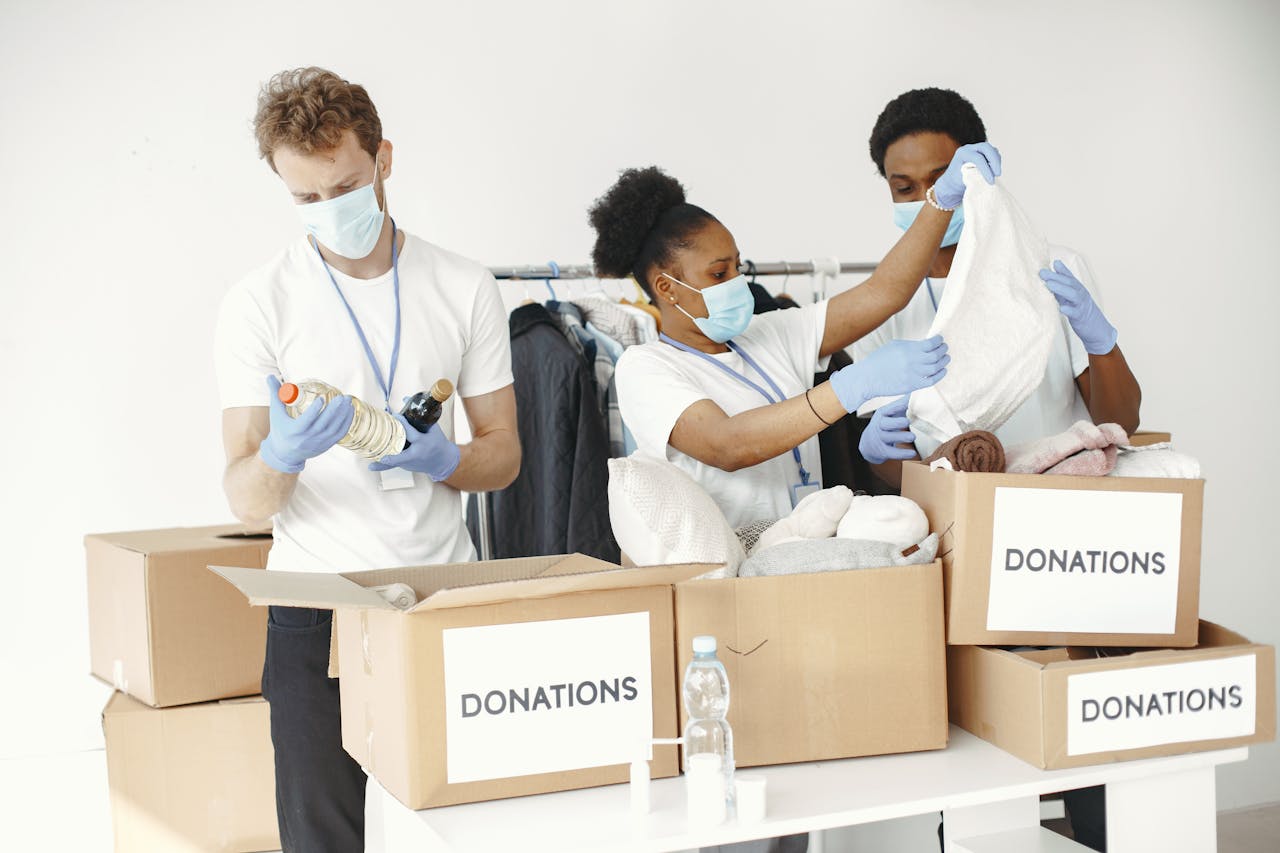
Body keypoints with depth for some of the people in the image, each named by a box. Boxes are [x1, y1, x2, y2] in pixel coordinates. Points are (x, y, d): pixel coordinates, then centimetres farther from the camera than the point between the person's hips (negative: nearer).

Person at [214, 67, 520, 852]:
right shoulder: (260, 305, -3)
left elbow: (504, 452, 10)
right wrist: (279, 457, -29)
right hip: (316, 612, -2)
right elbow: (245, 501, -6)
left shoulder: (465, 289, 5)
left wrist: (442, 460, -12)